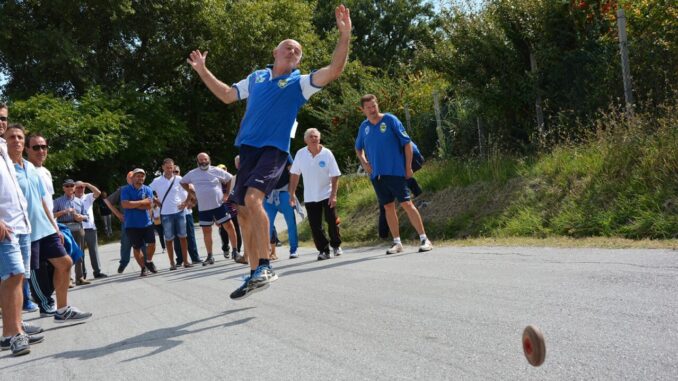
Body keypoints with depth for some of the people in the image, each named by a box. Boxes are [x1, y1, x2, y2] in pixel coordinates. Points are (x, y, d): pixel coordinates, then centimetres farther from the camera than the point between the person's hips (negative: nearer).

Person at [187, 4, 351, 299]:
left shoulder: (299, 83, 4)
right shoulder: (256, 78, 18)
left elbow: (334, 69, -9)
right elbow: (226, 95, 31)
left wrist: (344, 36, -19)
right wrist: (202, 71, 29)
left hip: (274, 150, -6)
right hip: (247, 148, 6)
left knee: (253, 198, -28)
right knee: (243, 211, 5)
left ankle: (266, 267, -22)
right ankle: (254, 274, 16)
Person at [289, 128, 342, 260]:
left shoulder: (327, 153, -10)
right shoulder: (300, 154, -5)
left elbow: (335, 176, -8)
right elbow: (294, 175, 4)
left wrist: (333, 195, -15)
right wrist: (292, 194, 2)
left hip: (327, 195, -2)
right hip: (310, 197, 2)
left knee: (332, 221, -1)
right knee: (315, 225, 0)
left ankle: (336, 245, 22)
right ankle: (323, 250, 11)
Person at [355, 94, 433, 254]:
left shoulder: (390, 120, -6)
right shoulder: (364, 127, 9)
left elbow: (407, 143, -5)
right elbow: (358, 148, 25)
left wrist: (408, 167, -7)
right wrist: (364, 163, 8)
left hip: (395, 172, -5)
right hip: (376, 175, 5)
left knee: (406, 204, -8)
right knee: (388, 208, 9)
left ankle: (424, 239, -4)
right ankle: (397, 243, 16)